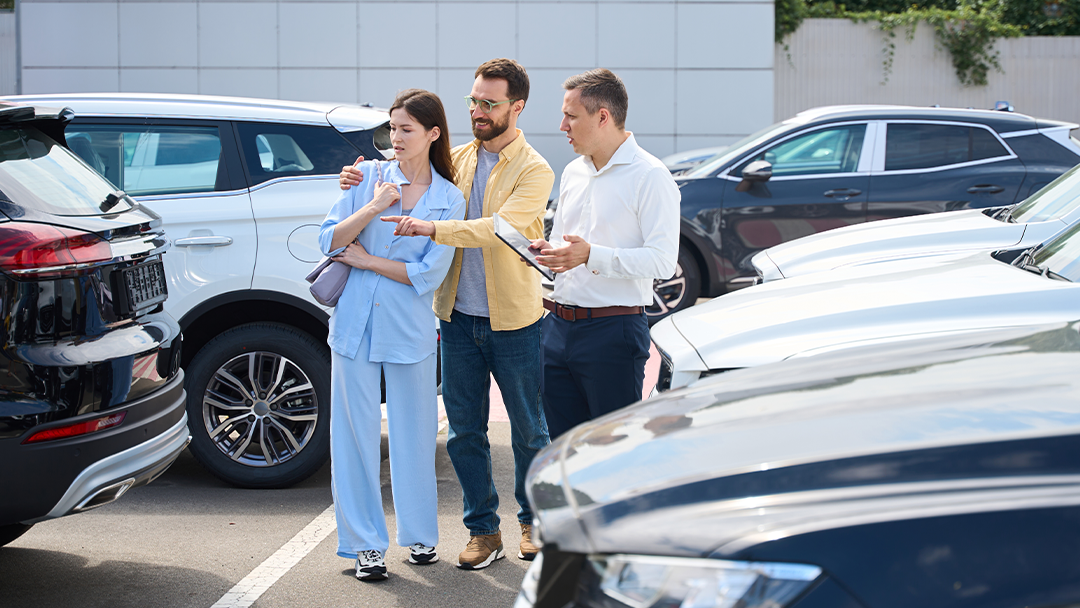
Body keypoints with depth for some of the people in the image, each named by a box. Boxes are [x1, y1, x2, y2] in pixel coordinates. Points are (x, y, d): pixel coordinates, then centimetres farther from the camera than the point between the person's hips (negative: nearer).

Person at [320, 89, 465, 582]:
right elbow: (329, 240, -4)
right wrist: (372, 208, -16)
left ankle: (419, 535, 24)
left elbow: (429, 274, -8)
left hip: (410, 328, 0)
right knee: (356, 433, 3)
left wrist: (366, 260, -7)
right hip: (356, 323, 1)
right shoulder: (371, 177, 2)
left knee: (413, 432, 8)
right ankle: (366, 543, 11)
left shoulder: (449, 199, 0)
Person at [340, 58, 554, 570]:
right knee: (464, 431, 7)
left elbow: (500, 228, -26)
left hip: (513, 321, -4)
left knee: (528, 428, 10)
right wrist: (364, 183, -3)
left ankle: (533, 520, 29)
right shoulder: (457, 159, 6)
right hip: (458, 318, 4)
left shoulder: (534, 171, -11)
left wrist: (431, 229, -35)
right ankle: (483, 530, 19)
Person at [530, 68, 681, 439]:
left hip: (614, 330, -7)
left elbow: (663, 260, -17)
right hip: (559, 326, 7)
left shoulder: (649, 176, -9)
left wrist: (590, 255, -25)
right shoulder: (573, 172, 17)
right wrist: (545, 252, 3)